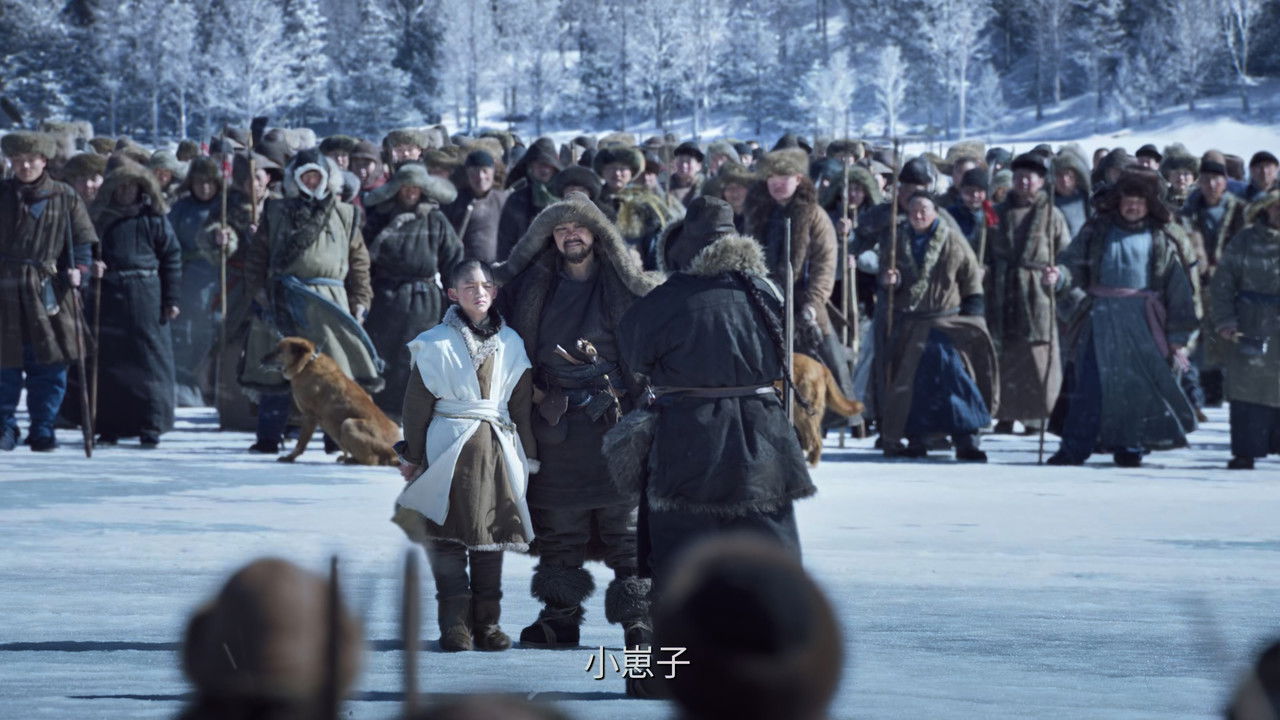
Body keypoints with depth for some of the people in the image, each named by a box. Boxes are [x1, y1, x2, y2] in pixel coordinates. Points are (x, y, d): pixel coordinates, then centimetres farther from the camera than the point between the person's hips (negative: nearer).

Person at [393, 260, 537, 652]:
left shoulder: (510, 343, 10)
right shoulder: (436, 344, 0)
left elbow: (522, 405, 13)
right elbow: (417, 403, 3)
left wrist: (526, 458, 11)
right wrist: (412, 456, 2)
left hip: (496, 452, 3)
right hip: (449, 452, -3)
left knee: (492, 536, 5)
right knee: (448, 538, -6)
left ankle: (487, 620, 12)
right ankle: (455, 622, -3)